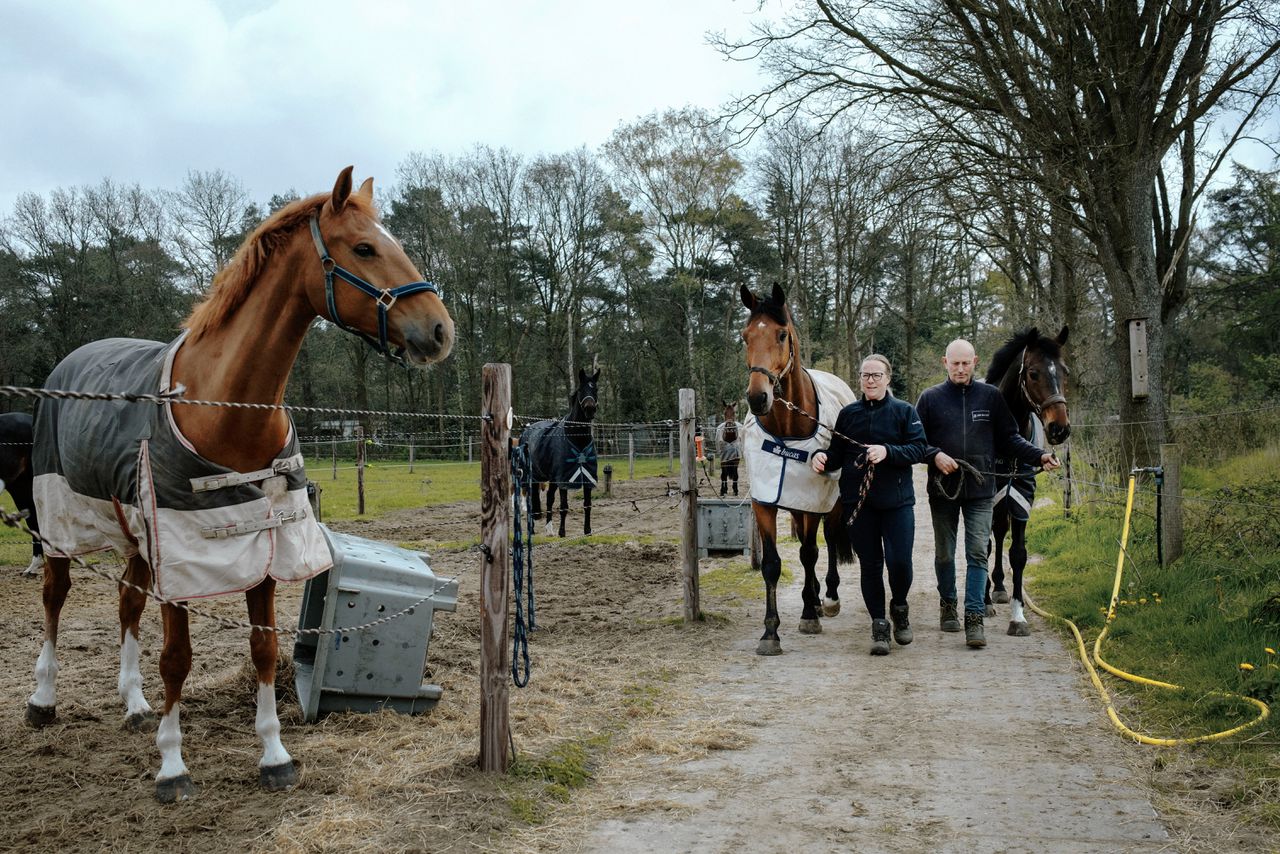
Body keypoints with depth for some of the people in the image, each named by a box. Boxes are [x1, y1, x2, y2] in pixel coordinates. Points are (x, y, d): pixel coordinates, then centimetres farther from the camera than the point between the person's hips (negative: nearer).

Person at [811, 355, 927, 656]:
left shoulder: (904, 411, 2)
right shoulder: (848, 413, 9)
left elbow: (919, 449, -7)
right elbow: (837, 455, 11)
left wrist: (887, 451, -22)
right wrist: (822, 458, -11)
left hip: (896, 499, -2)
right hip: (857, 501, 2)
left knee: (900, 561, -7)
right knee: (870, 565, 7)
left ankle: (899, 606, 24)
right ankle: (879, 624, 18)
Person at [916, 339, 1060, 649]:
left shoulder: (991, 396, 3)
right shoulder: (930, 398, 0)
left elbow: (1009, 438, 6)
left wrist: (1039, 456, -6)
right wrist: (934, 455, -17)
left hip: (980, 488, 0)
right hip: (943, 488, 0)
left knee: (978, 553, -5)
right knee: (944, 554, 12)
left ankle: (974, 618, -4)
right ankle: (948, 605, 31)